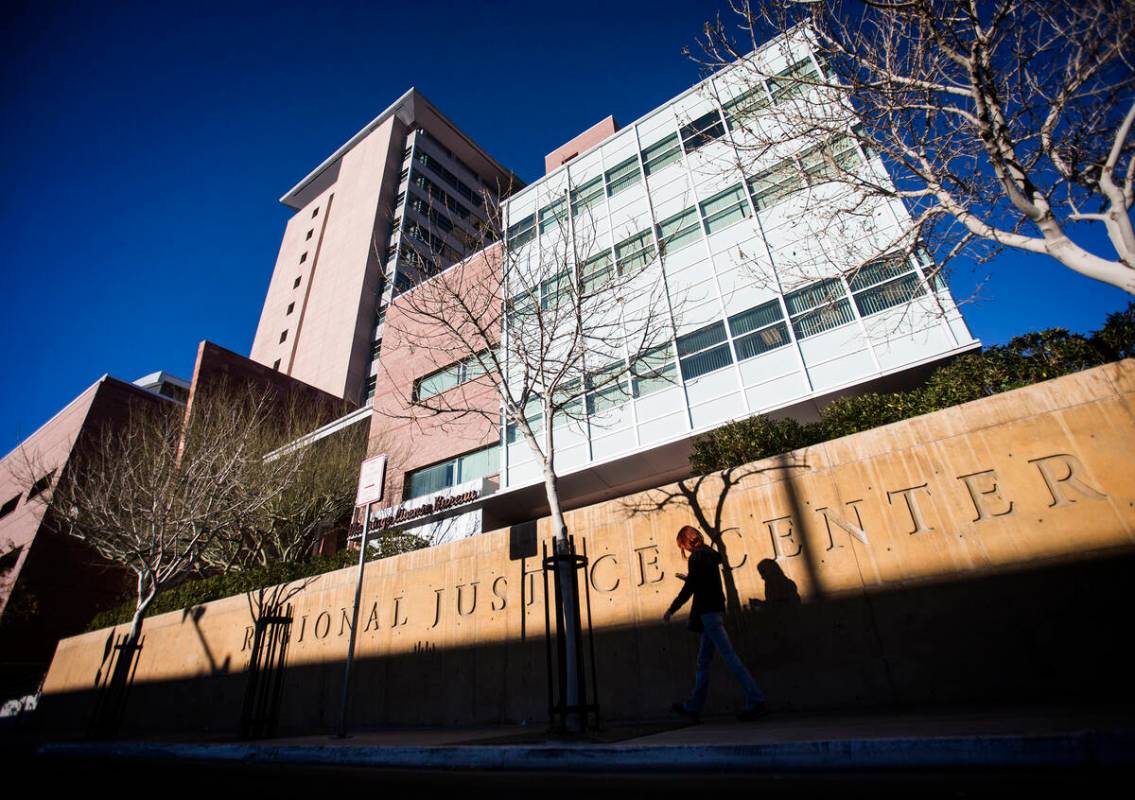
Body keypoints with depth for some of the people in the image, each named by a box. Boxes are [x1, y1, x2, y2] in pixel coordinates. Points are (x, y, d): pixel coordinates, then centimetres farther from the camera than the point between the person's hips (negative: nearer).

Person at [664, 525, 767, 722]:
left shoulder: (696, 556, -11)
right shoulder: (709, 554, 15)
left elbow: (688, 589, -12)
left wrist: (671, 610, -3)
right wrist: (688, 578, 43)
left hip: (708, 613, -10)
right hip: (716, 612, 10)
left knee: (729, 656, -9)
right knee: (703, 662, 12)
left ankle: (756, 701, -9)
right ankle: (693, 707, 19)